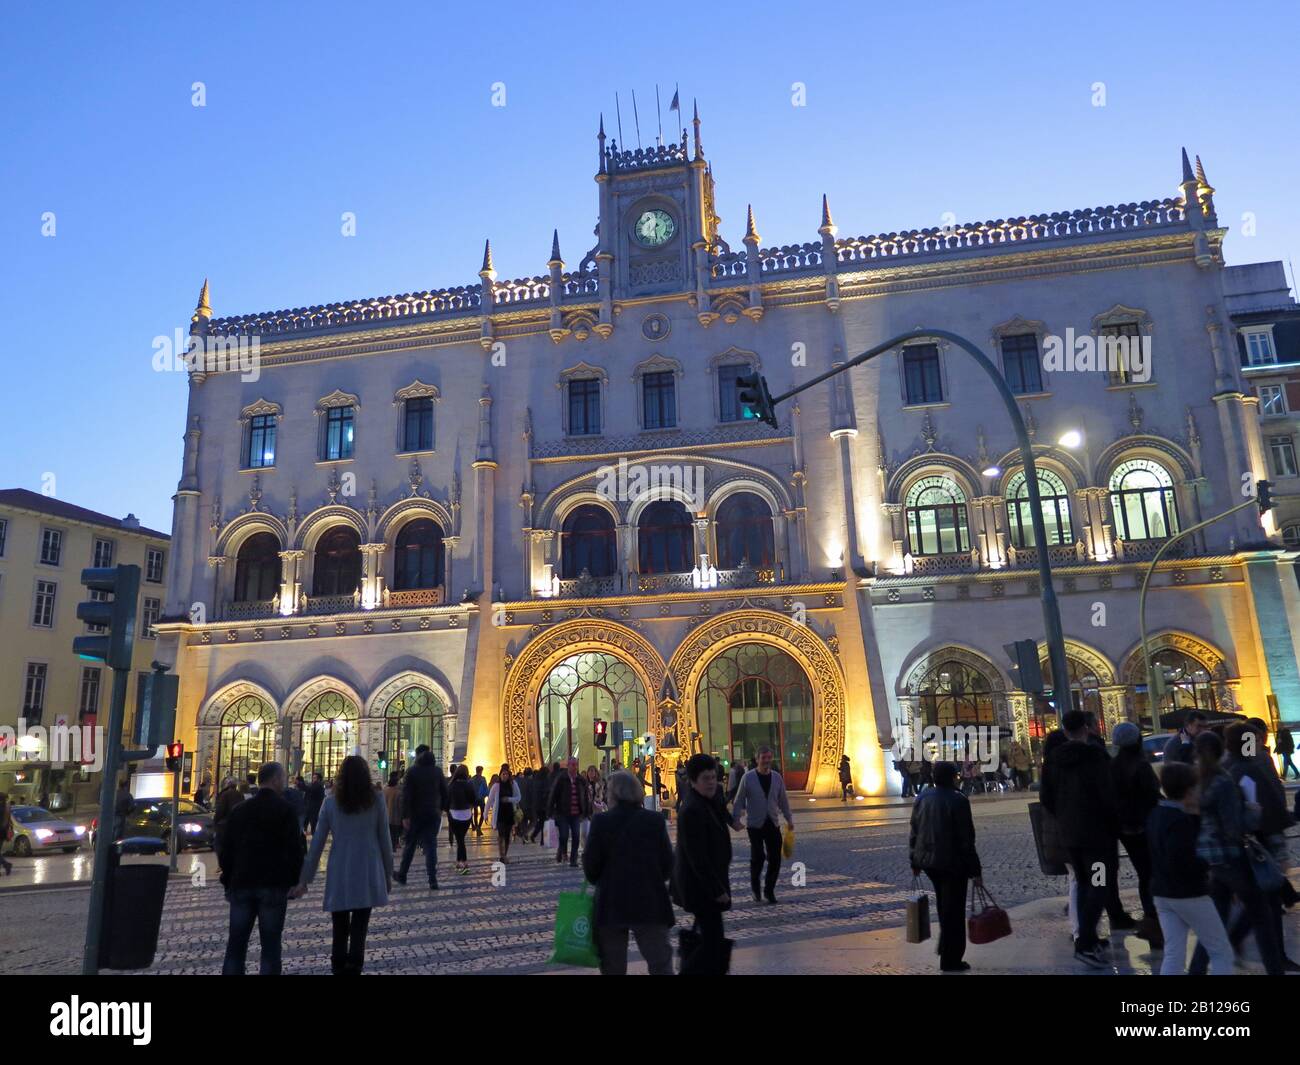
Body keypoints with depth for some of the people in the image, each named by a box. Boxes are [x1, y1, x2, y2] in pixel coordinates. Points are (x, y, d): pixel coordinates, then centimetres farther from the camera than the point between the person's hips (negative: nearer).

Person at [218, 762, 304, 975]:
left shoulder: (239, 810, 9)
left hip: (241, 885, 4)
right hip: (274, 886, -4)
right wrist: (294, 880, 1)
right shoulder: (284, 809, -7)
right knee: (270, 945, 2)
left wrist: (228, 882, 19)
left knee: (236, 944, 11)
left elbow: (225, 850, 12)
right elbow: (295, 849, -10)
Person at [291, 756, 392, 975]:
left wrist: (305, 879, 5)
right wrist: (388, 873, 12)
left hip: (339, 876, 1)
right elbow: (385, 841, 2)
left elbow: (317, 844, -1)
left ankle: (339, 969, 17)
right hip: (368, 874, 0)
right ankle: (353, 969, -2)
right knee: (359, 929, 4)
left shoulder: (331, 803, -2)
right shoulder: (376, 802, -2)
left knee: (340, 930, 14)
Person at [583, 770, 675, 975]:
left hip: (611, 904, 0)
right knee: (661, 965, 8)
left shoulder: (601, 821, -9)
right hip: (650, 903, 0)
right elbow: (667, 864, 0)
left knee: (613, 968, 12)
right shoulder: (655, 820, -5)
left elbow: (590, 865, -5)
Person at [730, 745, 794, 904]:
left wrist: (789, 819, 13)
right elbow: (739, 800, -5)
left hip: (773, 824, 3)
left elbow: (783, 800, 12)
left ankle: (769, 890, 19)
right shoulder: (748, 777, -9)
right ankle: (756, 889, 21)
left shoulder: (777, 777, 2)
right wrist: (736, 819, -12)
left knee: (775, 858, 1)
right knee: (757, 858, -2)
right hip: (755, 825, -3)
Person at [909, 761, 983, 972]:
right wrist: (975, 870, -9)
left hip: (927, 860, 6)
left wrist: (915, 862, 17)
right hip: (952, 862, -6)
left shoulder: (922, 799, 5)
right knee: (953, 910, 3)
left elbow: (914, 833, 9)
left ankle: (946, 947, 32)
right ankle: (950, 960, 9)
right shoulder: (958, 801, -14)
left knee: (944, 905, 24)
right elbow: (966, 839, -14)